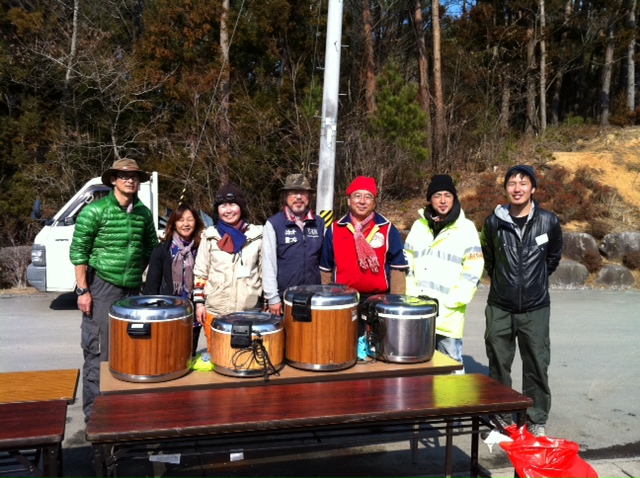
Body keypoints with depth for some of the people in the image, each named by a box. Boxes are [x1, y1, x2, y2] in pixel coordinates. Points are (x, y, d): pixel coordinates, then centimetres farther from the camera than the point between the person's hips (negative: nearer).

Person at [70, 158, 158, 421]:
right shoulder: (94, 210, -8)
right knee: (99, 351, -2)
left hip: (132, 289, 5)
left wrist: (136, 272, 11)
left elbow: (150, 249, 18)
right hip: (102, 288, -5)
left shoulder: (144, 213, 6)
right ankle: (95, 412, 10)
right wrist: (83, 290, -12)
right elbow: (78, 251, -9)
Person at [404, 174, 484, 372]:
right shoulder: (419, 226, 11)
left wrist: (452, 302, -12)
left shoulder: (466, 228, -2)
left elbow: (473, 271, -6)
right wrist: (411, 296, 1)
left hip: (448, 315, -4)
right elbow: (407, 264, 12)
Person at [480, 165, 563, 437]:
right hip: (500, 307, 1)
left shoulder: (549, 221, -6)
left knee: (537, 366, 6)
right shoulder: (494, 222, -4)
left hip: (535, 308, -1)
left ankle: (537, 420, 23)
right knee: (498, 365, 10)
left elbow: (553, 257, 12)